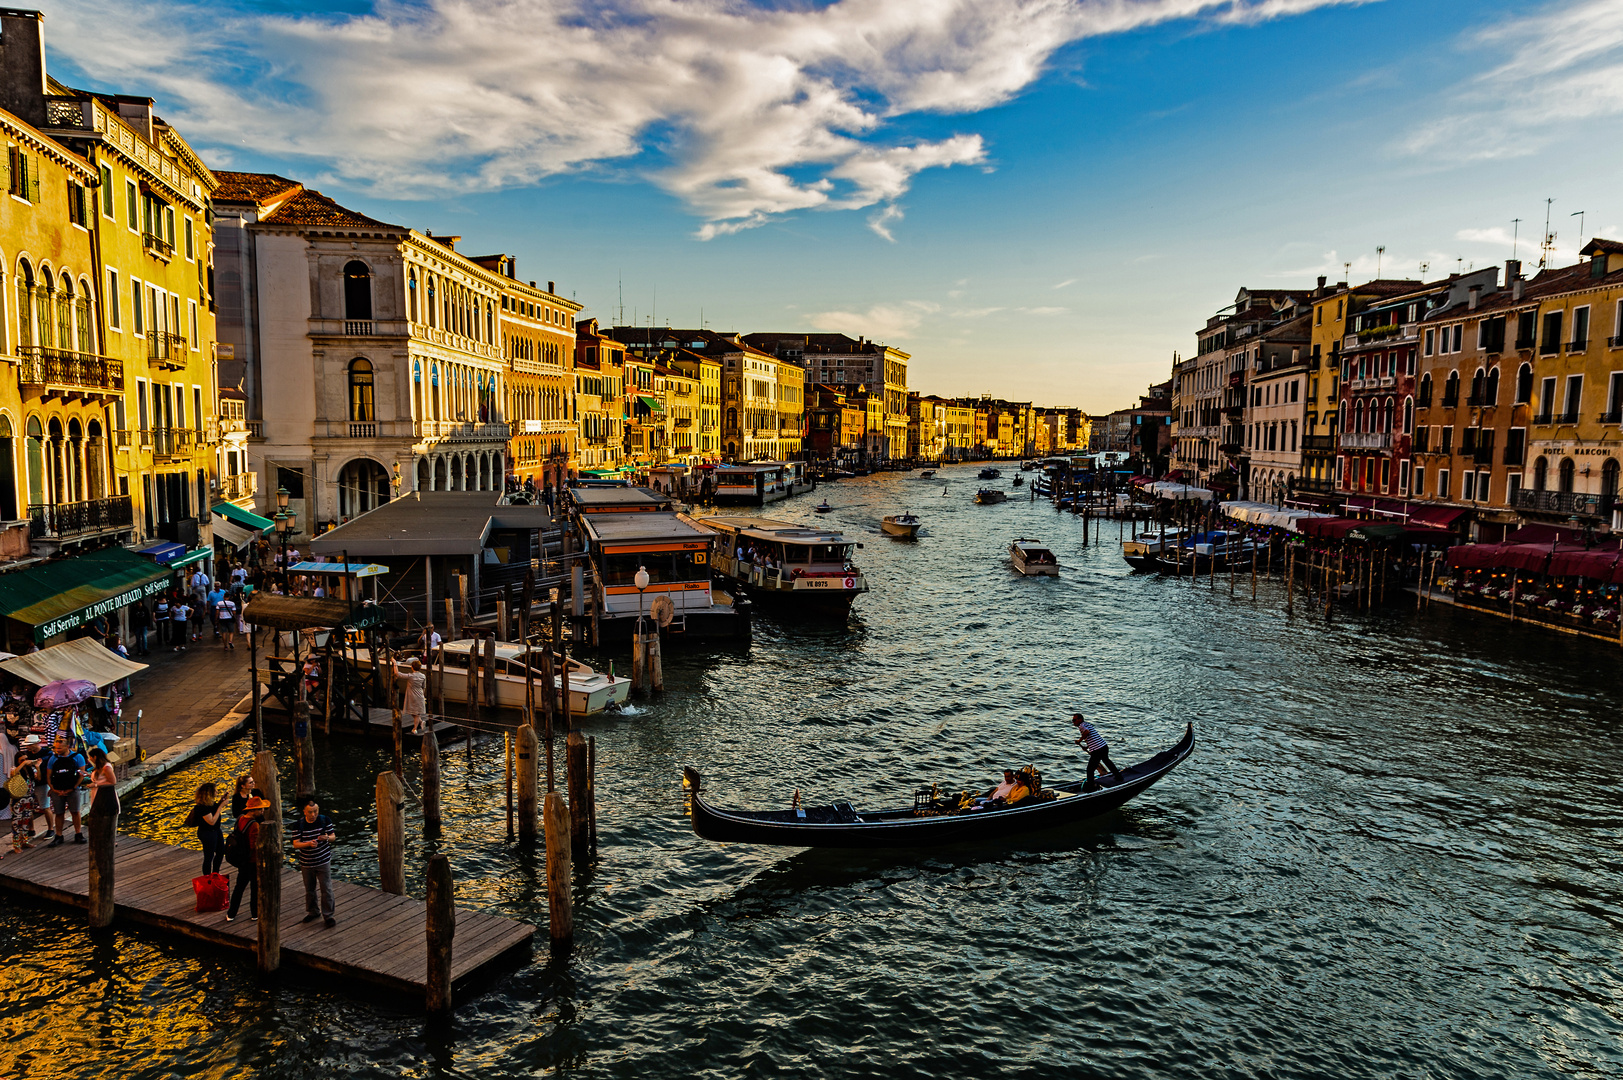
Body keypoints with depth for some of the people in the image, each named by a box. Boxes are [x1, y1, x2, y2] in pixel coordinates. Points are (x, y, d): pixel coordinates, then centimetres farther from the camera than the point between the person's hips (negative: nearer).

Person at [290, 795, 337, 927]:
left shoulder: (325, 820, -7)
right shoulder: (298, 825, -8)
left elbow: (333, 836, -1)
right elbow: (295, 844, -10)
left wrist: (326, 838, -25)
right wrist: (308, 844, -29)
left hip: (323, 862, -1)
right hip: (306, 863, 1)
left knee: (326, 889, -1)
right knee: (309, 889, 15)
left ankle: (328, 915, 10)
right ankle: (313, 912, 36)